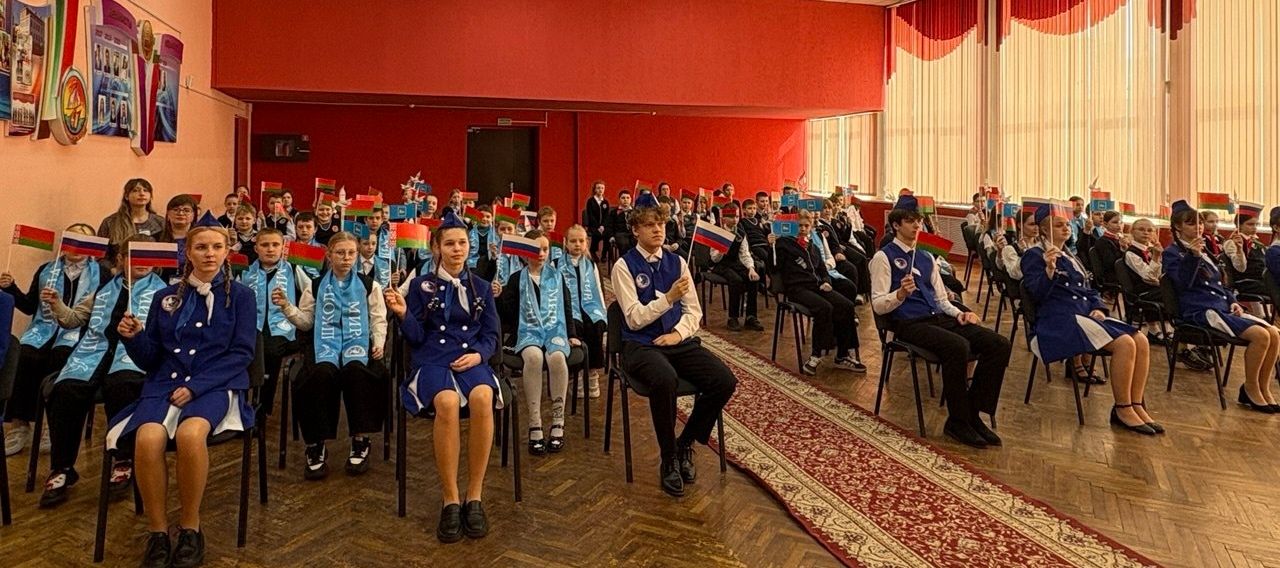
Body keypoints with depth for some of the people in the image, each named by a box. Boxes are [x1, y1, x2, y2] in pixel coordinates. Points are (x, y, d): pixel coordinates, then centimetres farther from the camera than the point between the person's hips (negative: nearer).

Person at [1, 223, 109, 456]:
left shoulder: (101, 274, 8)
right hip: (44, 329, 3)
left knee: (58, 357, -33)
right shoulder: (46, 270, 19)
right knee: (26, 357, -28)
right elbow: (30, 307, 20)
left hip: (79, 333, -3)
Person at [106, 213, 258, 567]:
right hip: (166, 382, 3)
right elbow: (150, 359, 13)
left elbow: (241, 353, -3)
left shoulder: (240, 296, 5)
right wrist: (133, 337, -8)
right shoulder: (166, 297, 13)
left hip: (216, 385, -2)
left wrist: (196, 385, -13)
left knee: (190, 433, -35)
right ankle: (157, 532, -12)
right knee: (148, 438, -30)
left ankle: (190, 528, -15)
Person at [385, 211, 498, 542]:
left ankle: (474, 497, -24)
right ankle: (450, 500, -23)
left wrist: (478, 354, -7)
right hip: (432, 360, -1)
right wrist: (403, 314, -14)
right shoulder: (421, 285, 9)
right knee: (448, 402, -37)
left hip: (471, 359, 2)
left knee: (482, 397, -35)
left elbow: (491, 335, 13)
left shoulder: (481, 287, 16)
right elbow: (416, 338, 5)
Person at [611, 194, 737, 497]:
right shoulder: (624, 266, -3)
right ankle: (669, 460, -14)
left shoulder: (677, 262, 12)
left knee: (725, 381, -20)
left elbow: (694, 310, 12)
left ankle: (685, 444, 4)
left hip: (680, 342, 5)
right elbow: (634, 319, -10)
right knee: (665, 381, -38)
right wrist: (669, 297, -21)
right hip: (641, 345, -5)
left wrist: (678, 333, -8)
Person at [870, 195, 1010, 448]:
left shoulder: (927, 258, 23)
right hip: (909, 323, -7)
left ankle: (973, 414, -5)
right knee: (958, 346, -35)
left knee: (1000, 344, -13)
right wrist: (900, 294, -25)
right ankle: (957, 422, -16)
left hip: (939, 318, 7)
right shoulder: (884, 257, 0)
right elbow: (878, 305, -6)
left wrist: (959, 314, 3)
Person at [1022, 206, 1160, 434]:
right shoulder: (1034, 256, -1)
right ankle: (1122, 410, -12)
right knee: (1124, 344, -25)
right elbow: (1038, 294, -14)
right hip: (1058, 319, -8)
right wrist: (1050, 269, -30)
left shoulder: (1070, 257, 24)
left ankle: (1136, 405, -5)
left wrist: (1097, 308, 4)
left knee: (1141, 342, -13)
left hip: (1085, 314, 8)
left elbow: (1089, 289, 25)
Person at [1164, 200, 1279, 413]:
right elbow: (1182, 283, -17)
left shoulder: (1204, 250, 23)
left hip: (1223, 308, 8)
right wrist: (1193, 256, -28)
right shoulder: (1172, 253, -1)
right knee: (1260, 335, -23)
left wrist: (1232, 301, 10)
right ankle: (1250, 390, -7)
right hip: (1201, 310, -8)